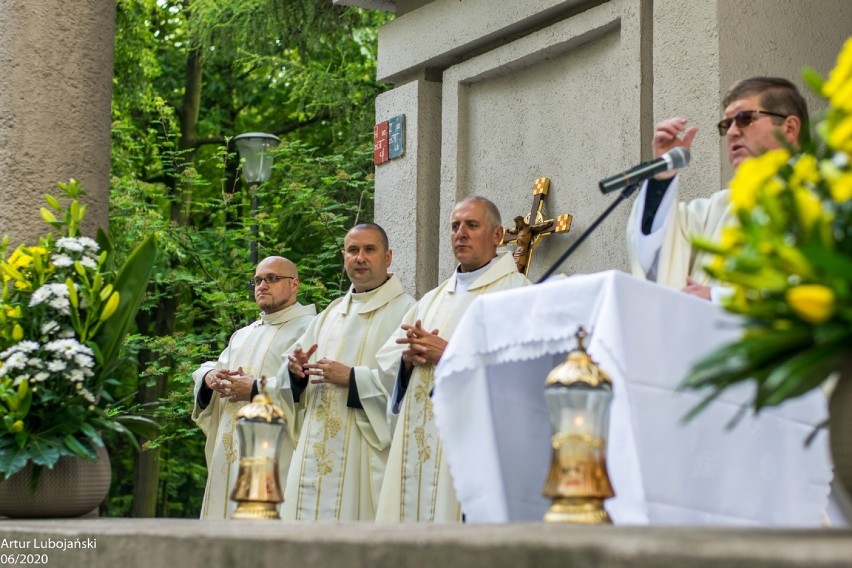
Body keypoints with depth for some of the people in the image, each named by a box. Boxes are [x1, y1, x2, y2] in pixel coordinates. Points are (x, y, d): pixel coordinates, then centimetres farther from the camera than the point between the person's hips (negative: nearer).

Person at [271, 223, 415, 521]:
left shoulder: (405, 311, -3)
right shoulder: (331, 313, 19)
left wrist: (353, 378, -17)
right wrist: (295, 368, -2)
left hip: (366, 457, -6)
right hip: (316, 450, 6)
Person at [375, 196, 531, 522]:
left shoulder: (514, 291, 0)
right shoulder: (434, 298, 23)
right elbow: (387, 356, 19)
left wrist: (449, 353, -14)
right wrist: (408, 356, -4)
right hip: (417, 439, 7)